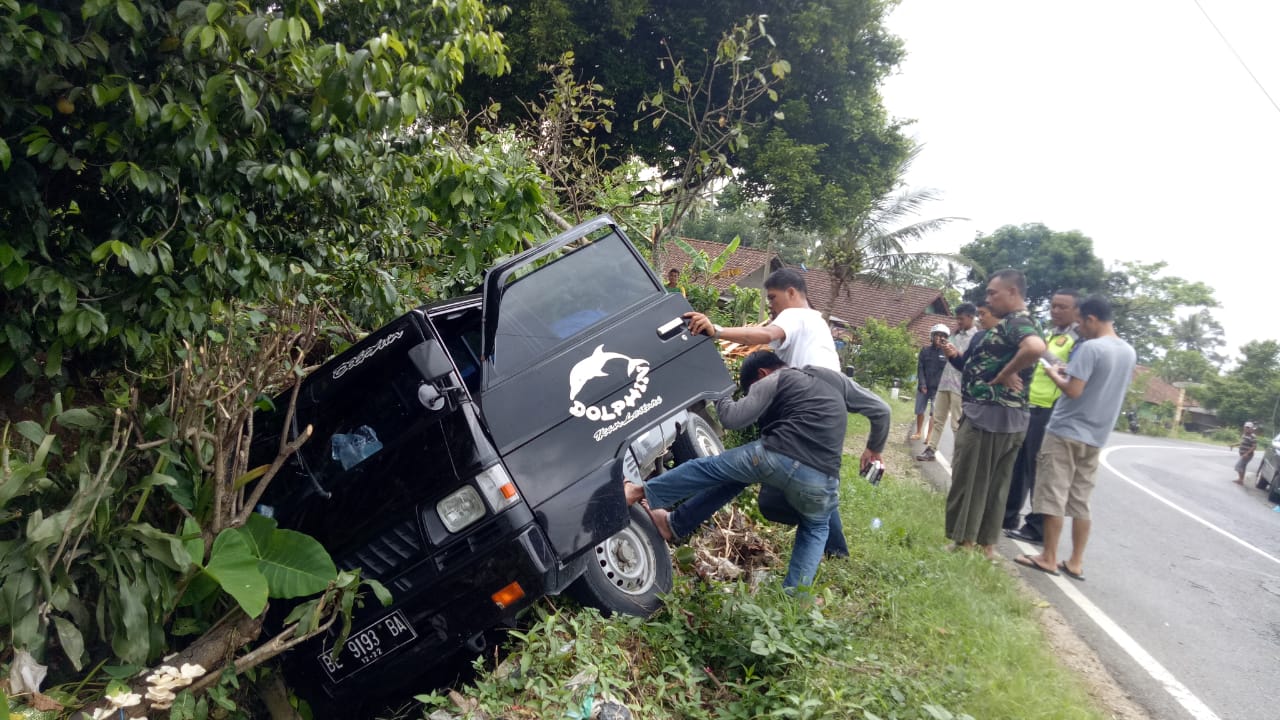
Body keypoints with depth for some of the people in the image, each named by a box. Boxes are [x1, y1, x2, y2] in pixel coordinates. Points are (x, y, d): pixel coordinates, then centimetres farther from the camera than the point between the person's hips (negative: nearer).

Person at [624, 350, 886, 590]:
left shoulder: (775, 381, 10)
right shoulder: (833, 378, 26)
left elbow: (733, 418, 2)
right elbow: (881, 410, 29)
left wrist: (719, 394, 23)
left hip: (775, 458, -4)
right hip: (821, 482, 4)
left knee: (707, 467, 20)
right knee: (816, 529, 33)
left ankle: (644, 493, 29)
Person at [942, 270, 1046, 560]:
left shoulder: (1016, 322, -15)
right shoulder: (1012, 324, 16)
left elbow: (1036, 347, -37)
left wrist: (1005, 374, -25)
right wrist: (959, 357, 12)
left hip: (988, 415, -10)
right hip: (1008, 418, 10)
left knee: (969, 481, 0)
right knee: (994, 485, 15)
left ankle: (964, 543, 7)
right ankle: (986, 545, 23)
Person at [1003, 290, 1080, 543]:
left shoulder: (1079, 339, -7)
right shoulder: (1048, 335, 19)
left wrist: (1045, 353, -25)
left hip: (1050, 411, -8)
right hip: (1028, 406, 8)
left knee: (1039, 469, -4)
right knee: (1017, 464, 13)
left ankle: (1037, 527, 4)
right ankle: (1007, 516, 24)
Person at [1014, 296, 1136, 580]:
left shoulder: (1090, 348, -16)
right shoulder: (1129, 352, 10)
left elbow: (1073, 391, -20)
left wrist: (1055, 375, -3)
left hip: (1066, 432, -7)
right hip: (1095, 437, 8)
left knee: (1053, 498, 0)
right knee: (1081, 502, 11)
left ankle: (1049, 559, 4)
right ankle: (1076, 563, 14)